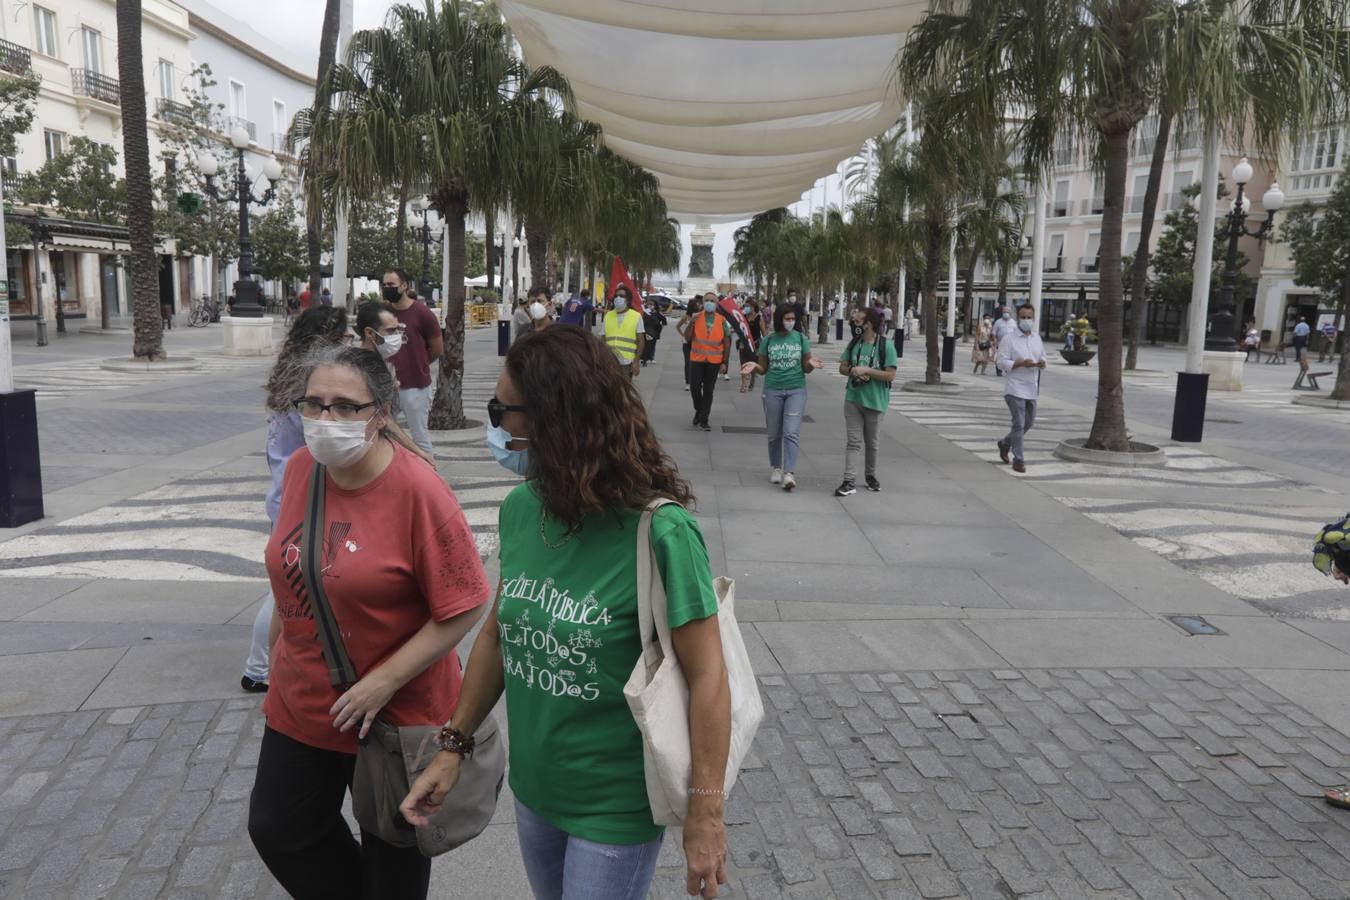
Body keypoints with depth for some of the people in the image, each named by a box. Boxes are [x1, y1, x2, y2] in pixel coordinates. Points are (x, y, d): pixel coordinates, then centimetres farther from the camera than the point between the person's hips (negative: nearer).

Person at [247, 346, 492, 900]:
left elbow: (463, 608, -21)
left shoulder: (417, 489, -24)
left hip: (393, 715, -6)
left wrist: (385, 681, -22)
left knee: (392, 856, 17)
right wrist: (278, 651, 16)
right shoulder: (301, 468, -4)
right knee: (277, 831, 20)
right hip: (300, 705, 6)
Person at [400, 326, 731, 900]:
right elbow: (498, 632, 5)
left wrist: (705, 816, -16)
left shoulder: (659, 531, -26)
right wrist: (454, 747, 8)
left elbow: (706, 677, -21)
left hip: (615, 808, -6)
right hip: (533, 788, 6)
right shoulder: (521, 509, -7)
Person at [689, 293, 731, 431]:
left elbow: (727, 343, 3)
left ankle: (704, 420, 12)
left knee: (708, 391, 4)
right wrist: (691, 324, -18)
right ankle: (699, 410, 25)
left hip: (714, 361, 0)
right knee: (694, 387, -3)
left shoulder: (722, 321, 0)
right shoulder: (696, 317, 1)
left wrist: (725, 363, -1)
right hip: (696, 359, 0)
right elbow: (688, 338, -3)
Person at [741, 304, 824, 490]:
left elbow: (806, 368, 6)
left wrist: (811, 364, -17)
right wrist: (754, 366, -15)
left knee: (791, 432, -11)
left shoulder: (801, 339, 2)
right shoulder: (768, 340, 1)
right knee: (774, 434, 9)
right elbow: (763, 369, 7)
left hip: (796, 390, -1)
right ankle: (775, 468, 25)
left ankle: (789, 473, -16)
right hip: (773, 390, 1)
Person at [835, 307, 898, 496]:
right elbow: (842, 367, 9)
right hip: (853, 398, 3)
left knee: (872, 443, 13)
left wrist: (866, 370, -20)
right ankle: (850, 481, -4)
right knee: (853, 441, -1)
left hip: (874, 401, -3)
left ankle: (871, 475, 33)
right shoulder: (854, 343, 4)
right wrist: (853, 371, -13)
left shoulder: (886, 345, -10)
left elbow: (890, 375, -14)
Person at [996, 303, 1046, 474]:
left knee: (1029, 423, 16)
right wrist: (1021, 363, -25)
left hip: (1031, 389, 7)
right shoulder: (1009, 339, -7)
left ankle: (1005, 444, 37)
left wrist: (1042, 363, -5)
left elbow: (1043, 356, 19)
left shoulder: (1037, 338, 11)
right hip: (1015, 388, -7)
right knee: (1019, 424, -8)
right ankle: (1018, 459, 0)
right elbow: (1002, 363, -11)